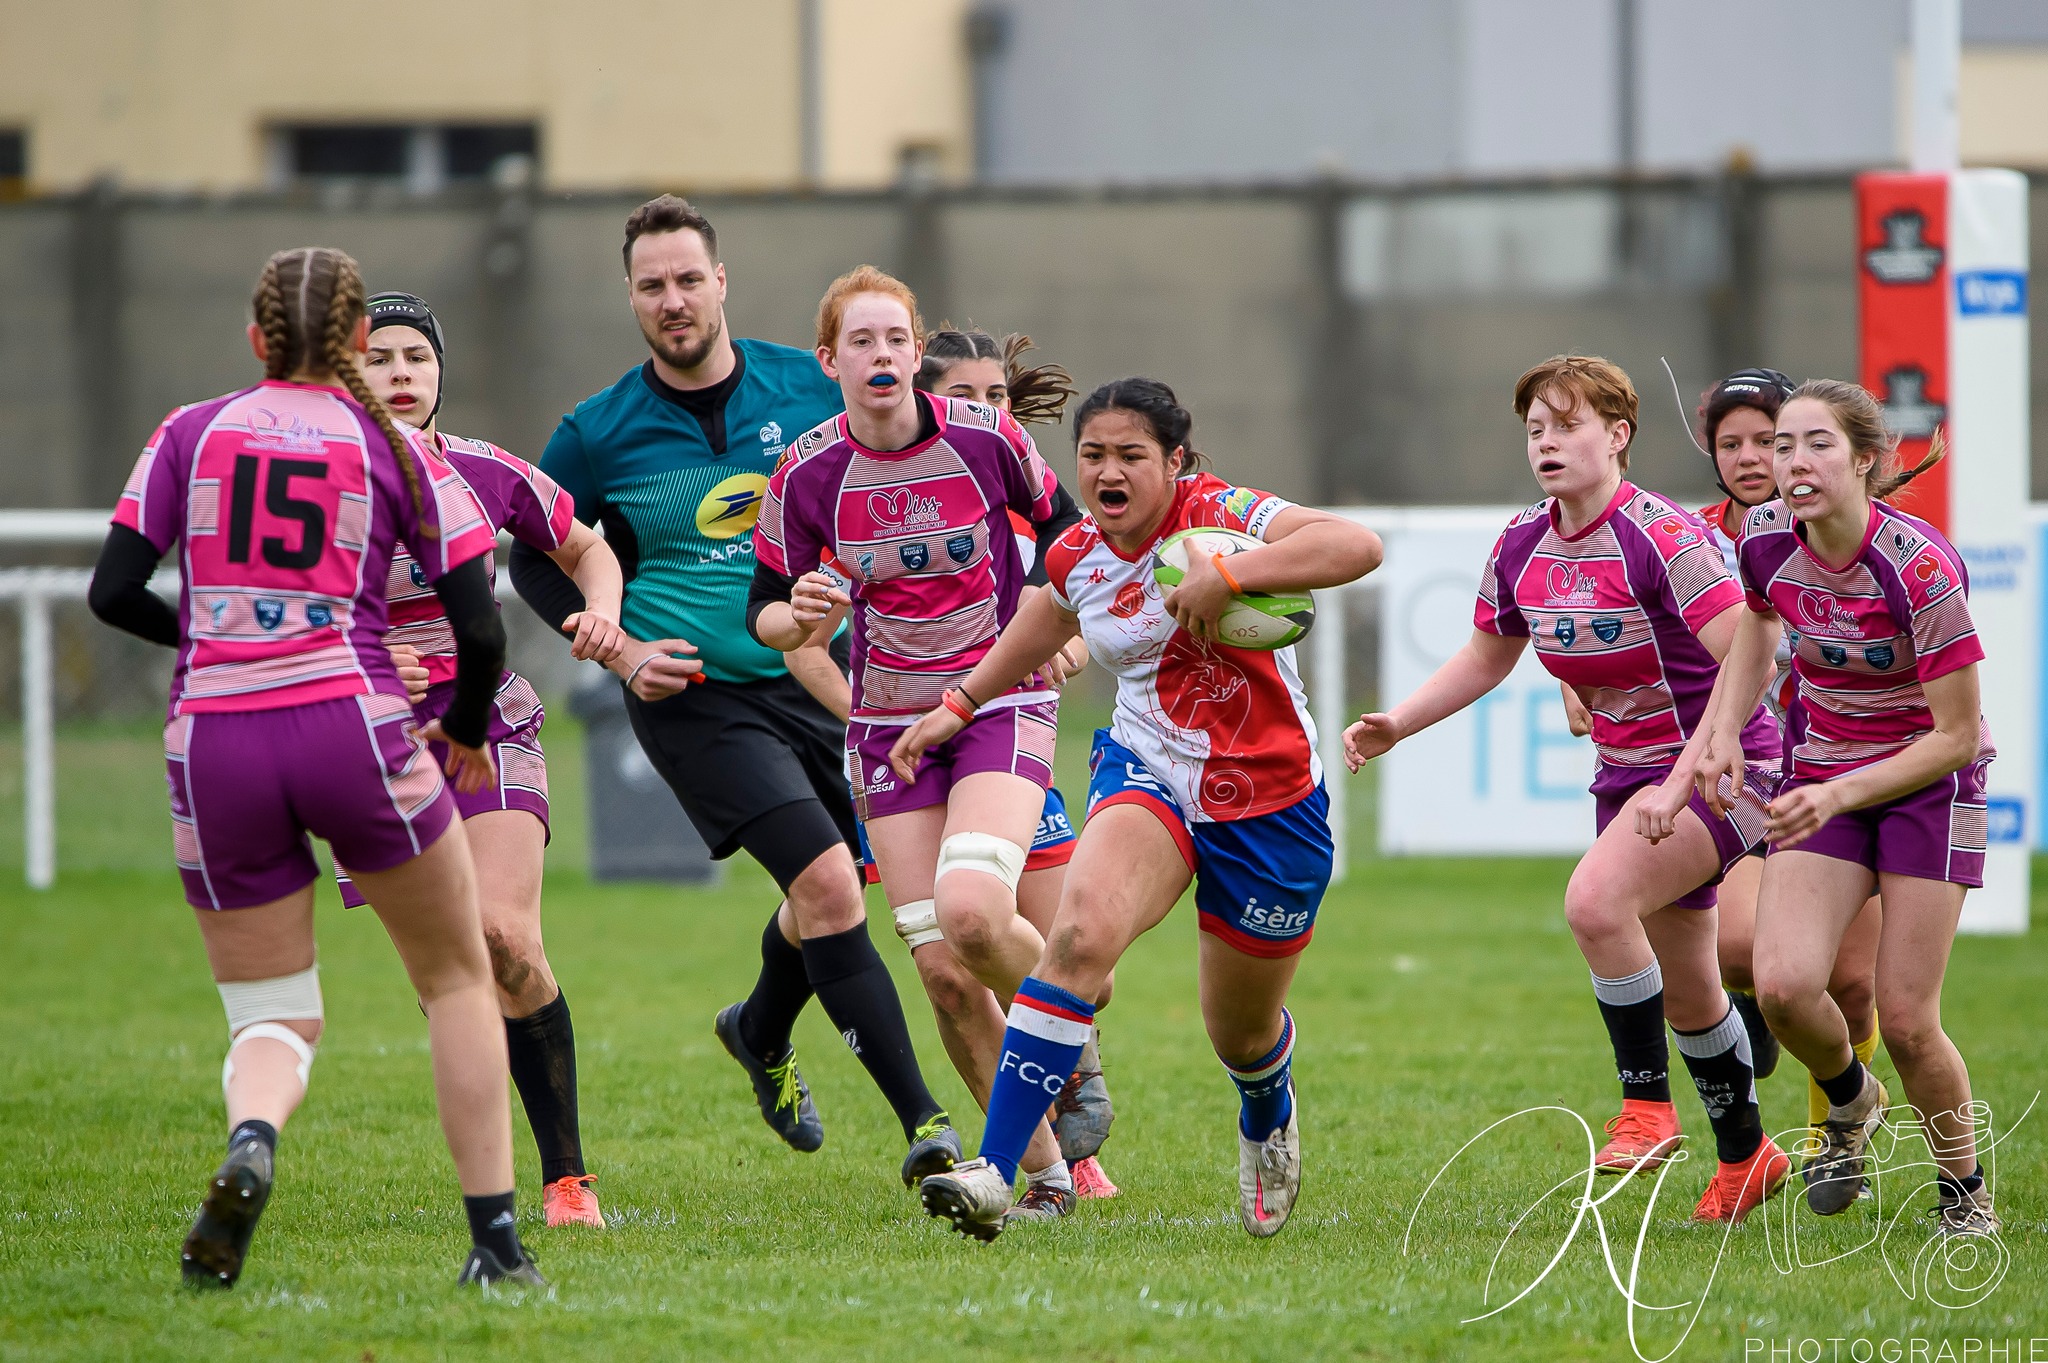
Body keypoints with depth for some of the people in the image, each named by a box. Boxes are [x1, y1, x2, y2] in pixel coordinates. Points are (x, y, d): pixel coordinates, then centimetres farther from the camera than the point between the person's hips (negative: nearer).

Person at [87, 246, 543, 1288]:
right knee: (457, 977, 17)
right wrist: (465, 732, 23)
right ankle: (496, 1238, 11)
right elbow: (480, 631, 3)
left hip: (210, 742, 2)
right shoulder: (395, 450, 7)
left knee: (273, 1015, 12)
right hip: (351, 726, -2)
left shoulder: (190, 434, 9)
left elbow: (113, 593, 5)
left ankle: (248, 1139, -24)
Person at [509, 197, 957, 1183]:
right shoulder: (600, 435, -6)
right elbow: (533, 558, 7)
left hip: (819, 683, 4)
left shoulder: (809, 388, -1)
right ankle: (922, 1122, -21)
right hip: (695, 696, -4)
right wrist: (618, 650, -5)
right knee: (827, 881, -20)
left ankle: (760, 1034, 49)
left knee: (829, 897, 15)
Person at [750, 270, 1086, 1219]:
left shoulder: (985, 438, -10)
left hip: (1003, 707, -2)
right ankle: (1048, 1167, 10)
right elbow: (764, 612, 2)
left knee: (970, 912, -27)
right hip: (890, 726, 2)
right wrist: (799, 618, -20)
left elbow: (1062, 527, 9)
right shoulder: (807, 475, -7)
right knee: (942, 975, -5)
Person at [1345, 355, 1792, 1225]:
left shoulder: (1661, 537, -22)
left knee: (1595, 900, -29)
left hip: (1722, 763, -8)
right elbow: (1485, 658, 18)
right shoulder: (1522, 548, 0)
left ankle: (1646, 1104, -15)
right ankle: (1745, 1155, 35)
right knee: (1682, 989, 16)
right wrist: (1397, 723, 3)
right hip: (1627, 776, 8)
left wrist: (1681, 784, -30)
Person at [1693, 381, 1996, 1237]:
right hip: (1820, 772, 4)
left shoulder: (1920, 569, -26)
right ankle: (1850, 1100, 18)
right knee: (1783, 985, -16)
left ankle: (1963, 1189, 17)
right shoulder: (1766, 541, -11)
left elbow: (1957, 735, -18)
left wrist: (1841, 795, -25)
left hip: (1928, 780, -4)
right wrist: (1725, 731, 1)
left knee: (1905, 1019, -9)